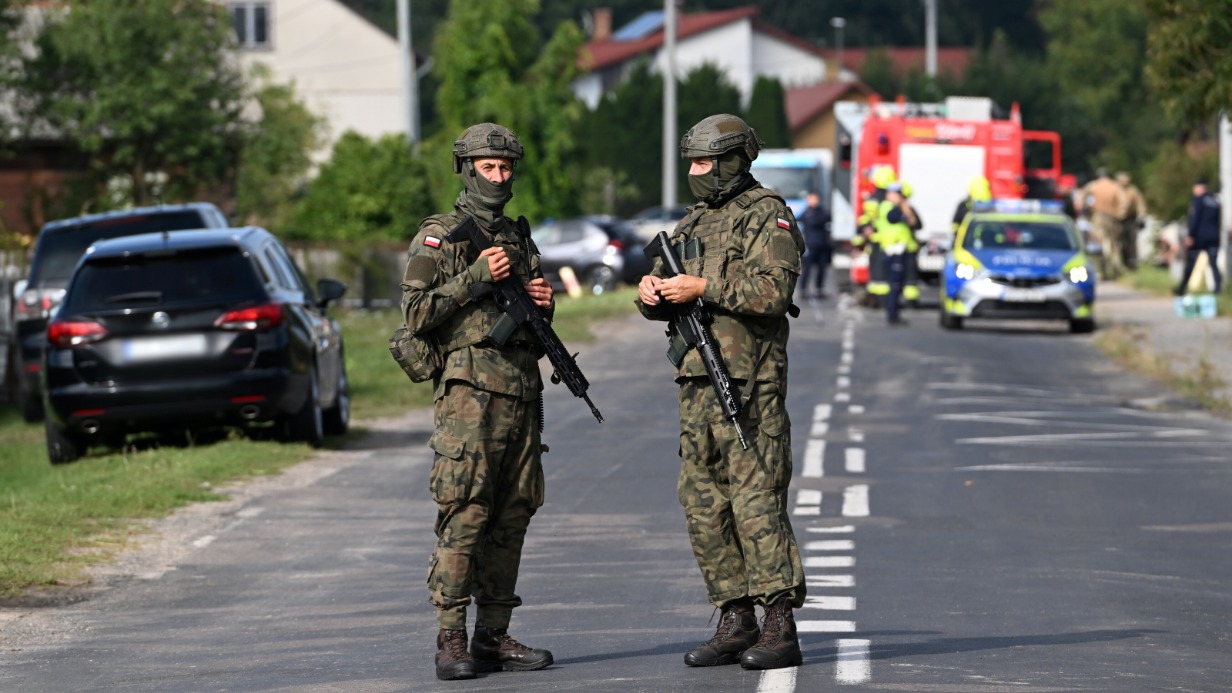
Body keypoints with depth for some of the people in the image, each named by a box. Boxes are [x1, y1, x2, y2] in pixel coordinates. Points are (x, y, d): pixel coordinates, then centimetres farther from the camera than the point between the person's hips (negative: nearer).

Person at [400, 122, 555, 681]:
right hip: (470, 390, -7)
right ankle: (451, 640, -11)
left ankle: (494, 636, 10)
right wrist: (477, 277, -14)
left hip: (522, 393, 7)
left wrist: (541, 303, 5)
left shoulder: (519, 237, 20)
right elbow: (417, 313, -9)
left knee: (511, 516, 6)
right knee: (463, 516, -11)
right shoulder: (438, 236, 0)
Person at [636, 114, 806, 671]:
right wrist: (652, 289, -3)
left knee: (757, 502, -11)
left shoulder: (767, 216, -5)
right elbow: (663, 304, 20)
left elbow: (773, 289, -19)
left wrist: (703, 287, -19)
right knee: (704, 506, 7)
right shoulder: (694, 222, 19)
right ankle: (736, 623, 13)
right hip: (697, 386, 8)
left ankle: (780, 630, -11)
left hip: (748, 386, -8)